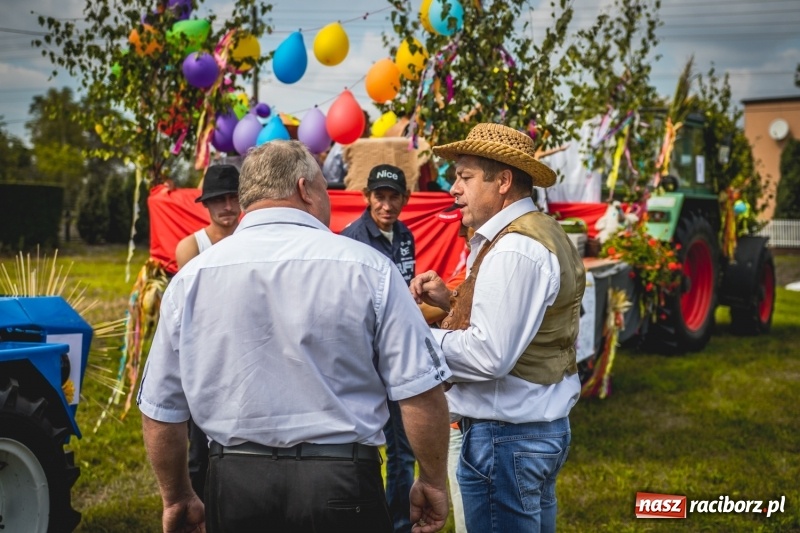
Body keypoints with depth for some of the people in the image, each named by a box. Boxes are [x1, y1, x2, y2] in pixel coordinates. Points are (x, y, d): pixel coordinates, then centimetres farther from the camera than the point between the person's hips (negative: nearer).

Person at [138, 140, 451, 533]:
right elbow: (420, 393, -9)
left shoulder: (190, 278, 0)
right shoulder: (366, 268, -7)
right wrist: (433, 482, 5)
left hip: (233, 486, 2)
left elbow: (160, 410, 5)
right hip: (341, 482, -2)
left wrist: (177, 498, 19)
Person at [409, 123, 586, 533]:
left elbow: (490, 355, -26)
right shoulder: (541, 231, 12)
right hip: (542, 426, 10)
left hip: (506, 435, -10)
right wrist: (454, 301, 6)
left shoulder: (514, 250, -20)